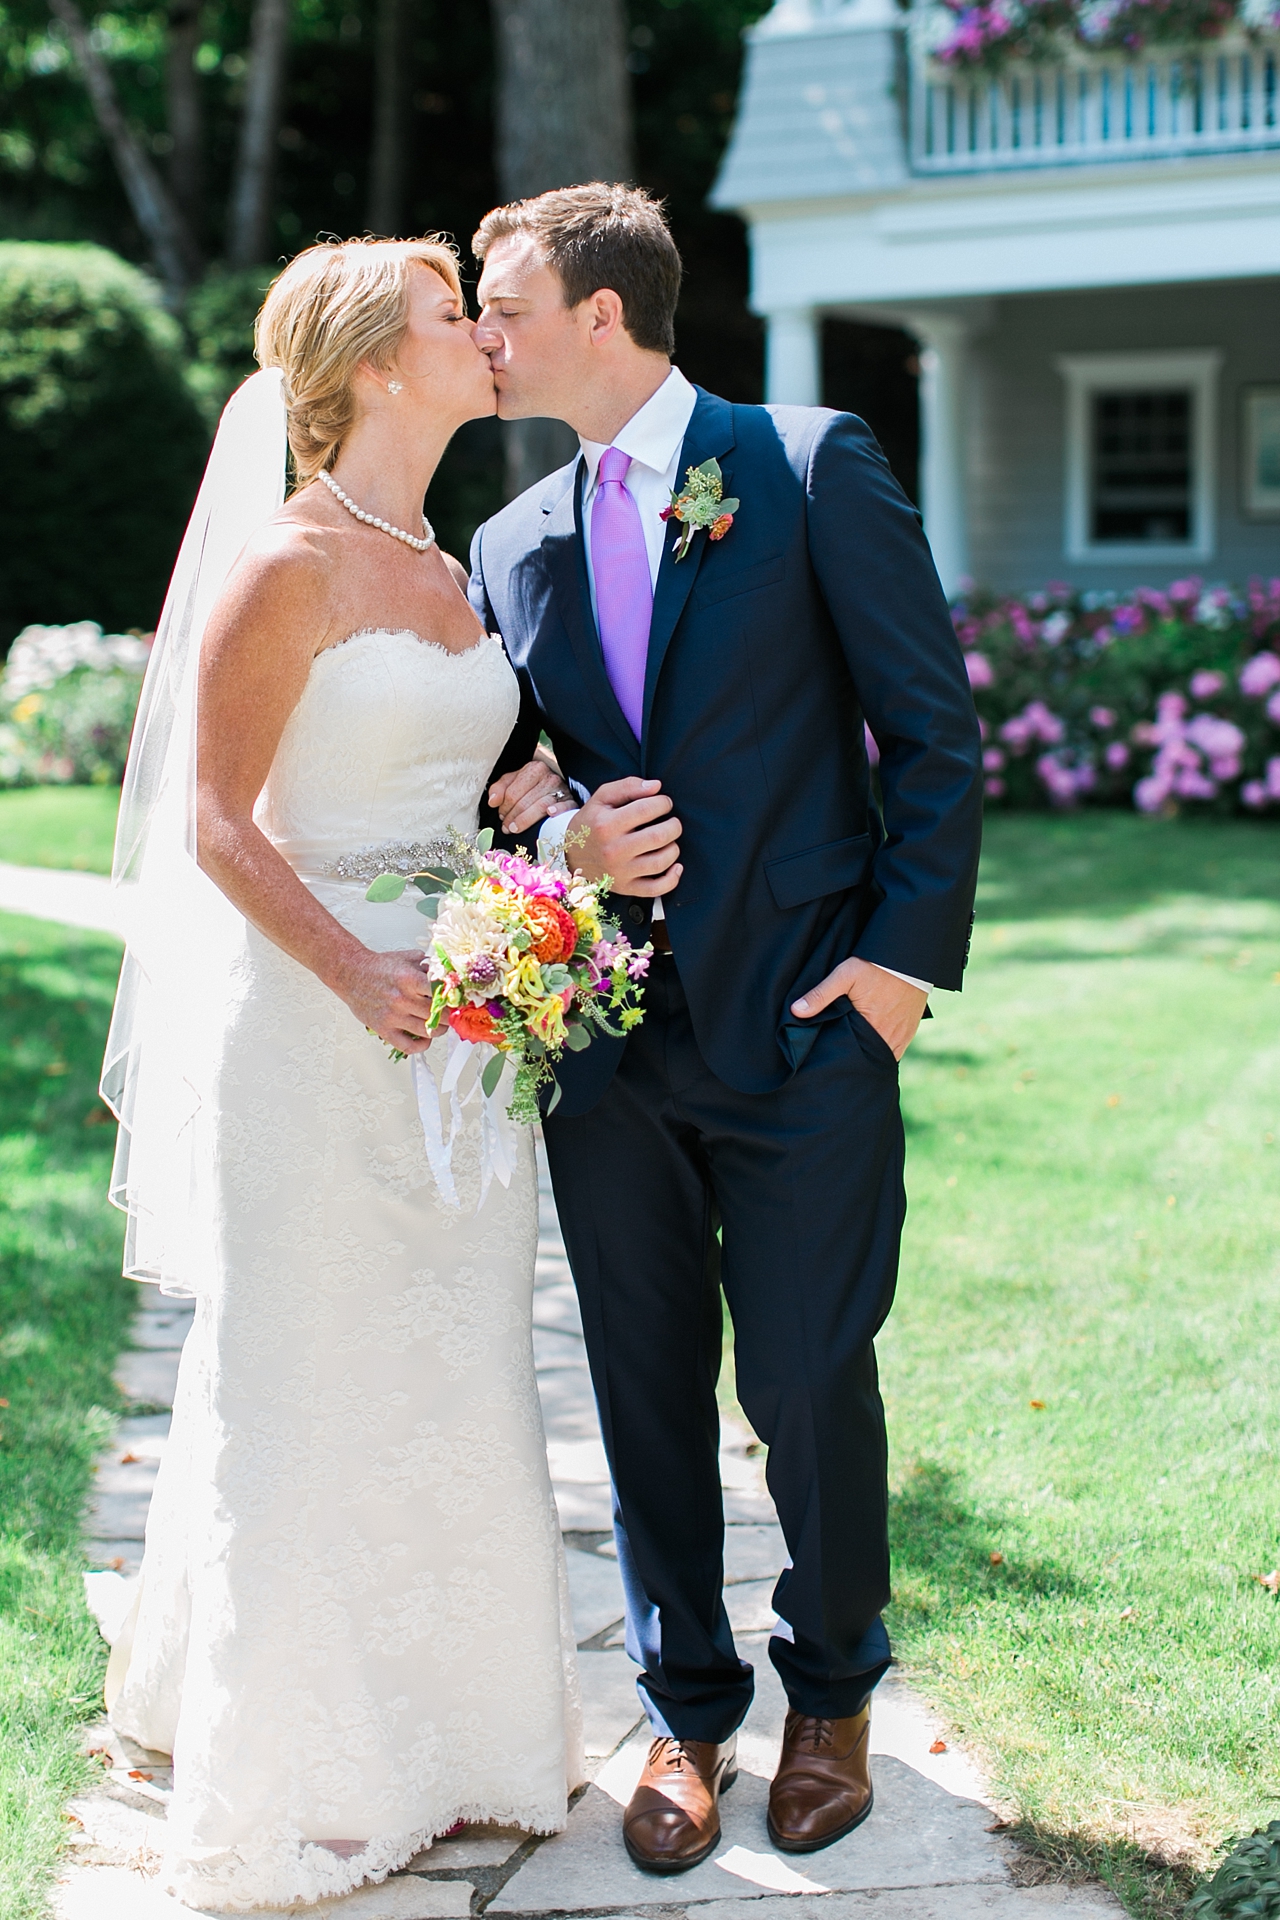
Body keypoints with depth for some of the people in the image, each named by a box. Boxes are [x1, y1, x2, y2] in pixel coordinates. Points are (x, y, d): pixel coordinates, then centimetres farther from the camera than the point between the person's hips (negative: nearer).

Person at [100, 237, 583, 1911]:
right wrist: (356, 974, -23)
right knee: (316, 1384, 3)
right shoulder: (285, 569, -12)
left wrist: (545, 799, -1)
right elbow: (219, 830, -13)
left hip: (465, 1026, 7)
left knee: (460, 1378, 13)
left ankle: (454, 1725, 28)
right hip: (318, 1030, -7)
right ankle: (308, 1765, 19)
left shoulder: (457, 575, 12)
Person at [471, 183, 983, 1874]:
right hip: (606, 1048, 4)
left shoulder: (814, 466, -3)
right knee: (649, 1401, 10)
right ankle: (689, 1714, 29)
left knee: (810, 1387, 5)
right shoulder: (511, 546, 10)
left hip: (806, 1028, -4)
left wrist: (904, 953, -10)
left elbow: (935, 730, -4)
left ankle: (832, 1693, 29)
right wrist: (561, 848, -6)